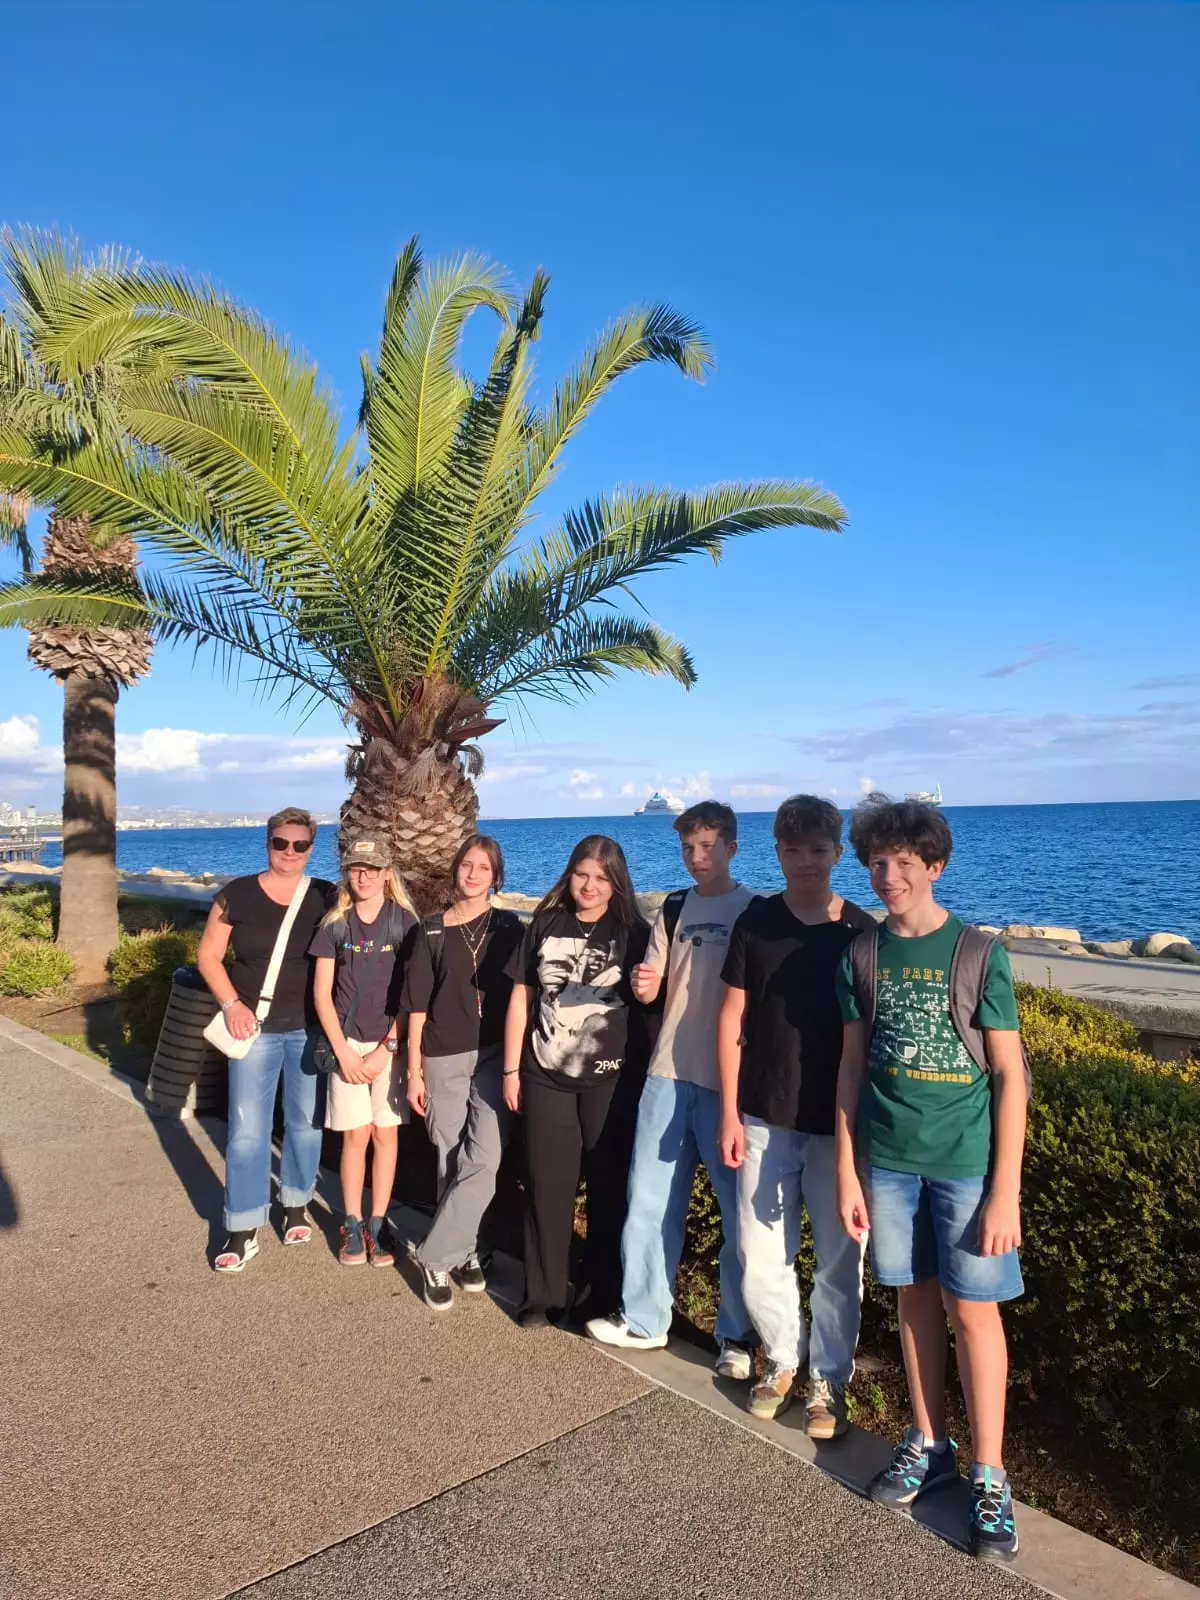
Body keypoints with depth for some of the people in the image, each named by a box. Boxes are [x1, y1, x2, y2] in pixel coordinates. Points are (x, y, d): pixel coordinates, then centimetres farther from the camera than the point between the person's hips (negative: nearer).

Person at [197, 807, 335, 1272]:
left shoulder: (327, 899, -3)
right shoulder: (237, 895, -5)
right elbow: (208, 955, 1)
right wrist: (232, 1004, -11)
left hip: (311, 1028, 1)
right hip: (256, 1027, -1)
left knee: (306, 1122, 13)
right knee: (247, 1130, 1)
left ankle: (295, 1204, 33)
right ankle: (243, 1232, 12)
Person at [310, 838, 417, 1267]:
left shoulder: (404, 922, -5)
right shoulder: (334, 925, 0)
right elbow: (322, 993, 0)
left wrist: (385, 1049, -10)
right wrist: (343, 1051, -7)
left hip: (391, 1044, -1)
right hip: (347, 1043, 1)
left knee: (385, 1133, 5)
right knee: (355, 1134, 4)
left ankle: (378, 1223, 17)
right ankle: (352, 1224, 18)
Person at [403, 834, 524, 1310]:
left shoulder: (509, 927, 3)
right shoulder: (433, 932, 3)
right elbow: (418, 1006, 3)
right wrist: (414, 1070, 0)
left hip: (494, 1056, 0)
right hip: (444, 1059, 0)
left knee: (483, 1160, -10)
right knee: (452, 1162, 7)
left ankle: (436, 1257, 3)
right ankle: (462, 1252, 22)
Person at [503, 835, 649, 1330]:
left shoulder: (632, 932, -2)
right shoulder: (546, 925, 3)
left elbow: (650, 1002, 1)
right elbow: (521, 998, 7)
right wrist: (511, 1069, 5)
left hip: (611, 1079, -1)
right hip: (546, 1076, 2)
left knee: (608, 1186, 8)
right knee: (548, 1185, 8)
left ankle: (605, 1290, 24)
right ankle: (543, 1292, 22)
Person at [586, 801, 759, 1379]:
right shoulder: (673, 909, 9)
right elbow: (654, 988, 13)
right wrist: (643, 985, -11)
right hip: (669, 1071, 4)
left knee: (739, 1209, 5)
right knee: (649, 1200, 9)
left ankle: (737, 1335, 21)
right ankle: (643, 1318, 25)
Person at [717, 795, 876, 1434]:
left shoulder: (862, 931, -3)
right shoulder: (756, 922, -1)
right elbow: (732, 1019, 2)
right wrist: (729, 1113, -1)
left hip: (838, 1122, -1)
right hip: (765, 1117, 1)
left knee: (839, 1258, 8)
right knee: (759, 1254, 8)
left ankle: (827, 1379, 29)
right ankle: (781, 1359, 33)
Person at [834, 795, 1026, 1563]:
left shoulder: (979, 952, -9)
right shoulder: (862, 956, 1)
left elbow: (1009, 1075, -7)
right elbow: (853, 1067, 6)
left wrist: (1005, 1191, -10)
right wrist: (847, 1172, 5)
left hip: (966, 1162, -3)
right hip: (887, 1160, 3)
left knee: (973, 1309, 6)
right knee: (916, 1298, 15)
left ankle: (990, 1476, 23)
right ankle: (929, 1444, 33)